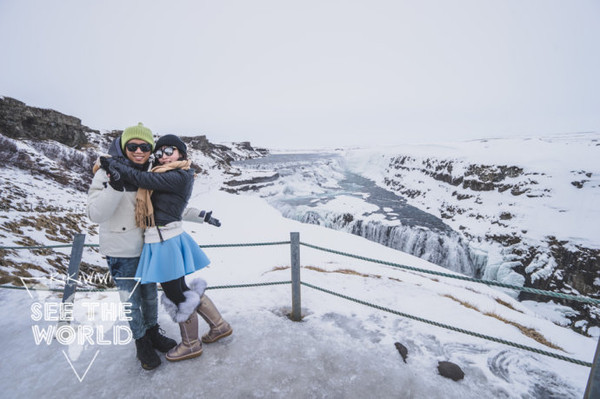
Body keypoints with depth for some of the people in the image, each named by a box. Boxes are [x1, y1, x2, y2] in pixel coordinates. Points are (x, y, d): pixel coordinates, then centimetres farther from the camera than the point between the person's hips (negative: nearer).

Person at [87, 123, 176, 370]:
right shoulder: (107, 173, -16)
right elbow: (96, 215, -22)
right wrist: (116, 185, -34)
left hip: (147, 245, 4)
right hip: (121, 252, -4)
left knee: (150, 294, 20)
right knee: (131, 300, 10)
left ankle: (153, 333, 44)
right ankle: (141, 343, 35)